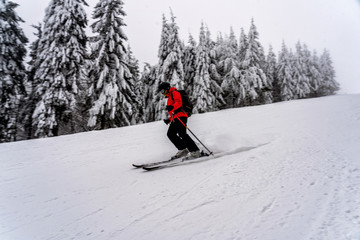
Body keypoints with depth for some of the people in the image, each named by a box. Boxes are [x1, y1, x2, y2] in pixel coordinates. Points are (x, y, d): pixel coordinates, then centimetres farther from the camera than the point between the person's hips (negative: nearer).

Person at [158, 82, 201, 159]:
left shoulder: (174, 92, 4)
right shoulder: (170, 97, 32)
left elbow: (179, 102, -17)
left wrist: (172, 107, -35)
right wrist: (169, 120, 31)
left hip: (180, 116, -10)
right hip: (175, 118, 10)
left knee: (182, 134, -19)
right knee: (170, 134, 2)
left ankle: (195, 151, -20)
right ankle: (183, 149, 1)